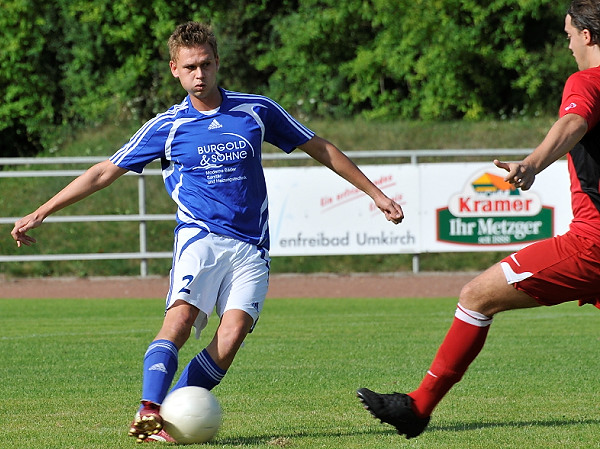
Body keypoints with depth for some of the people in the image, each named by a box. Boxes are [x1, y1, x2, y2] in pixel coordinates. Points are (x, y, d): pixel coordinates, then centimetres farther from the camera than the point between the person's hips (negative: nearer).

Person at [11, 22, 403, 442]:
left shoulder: (256, 110, 8)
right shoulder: (167, 127, 6)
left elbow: (321, 149, 17)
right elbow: (104, 172, 10)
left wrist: (376, 193, 18)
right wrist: (40, 213, 7)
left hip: (251, 248, 1)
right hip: (200, 238, -1)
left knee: (233, 333, -20)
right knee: (180, 318, -26)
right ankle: (149, 412, -38)